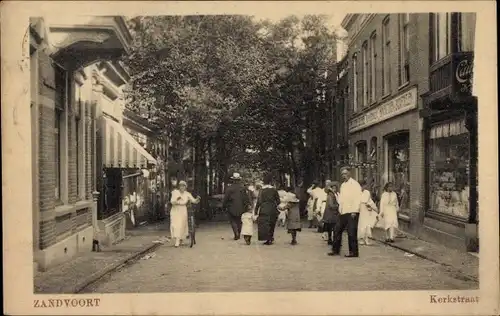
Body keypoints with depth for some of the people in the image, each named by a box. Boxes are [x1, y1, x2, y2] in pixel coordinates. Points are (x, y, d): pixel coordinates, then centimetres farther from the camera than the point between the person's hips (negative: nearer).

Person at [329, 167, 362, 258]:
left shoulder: (354, 184, -7)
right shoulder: (343, 185, 18)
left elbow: (358, 199, -15)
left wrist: (354, 211, -20)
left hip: (352, 213, -8)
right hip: (343, 213, 8)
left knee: (351, 232, -5)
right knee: (337, 230, 9)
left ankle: (354, 252, 4)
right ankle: (335, 250, 19)